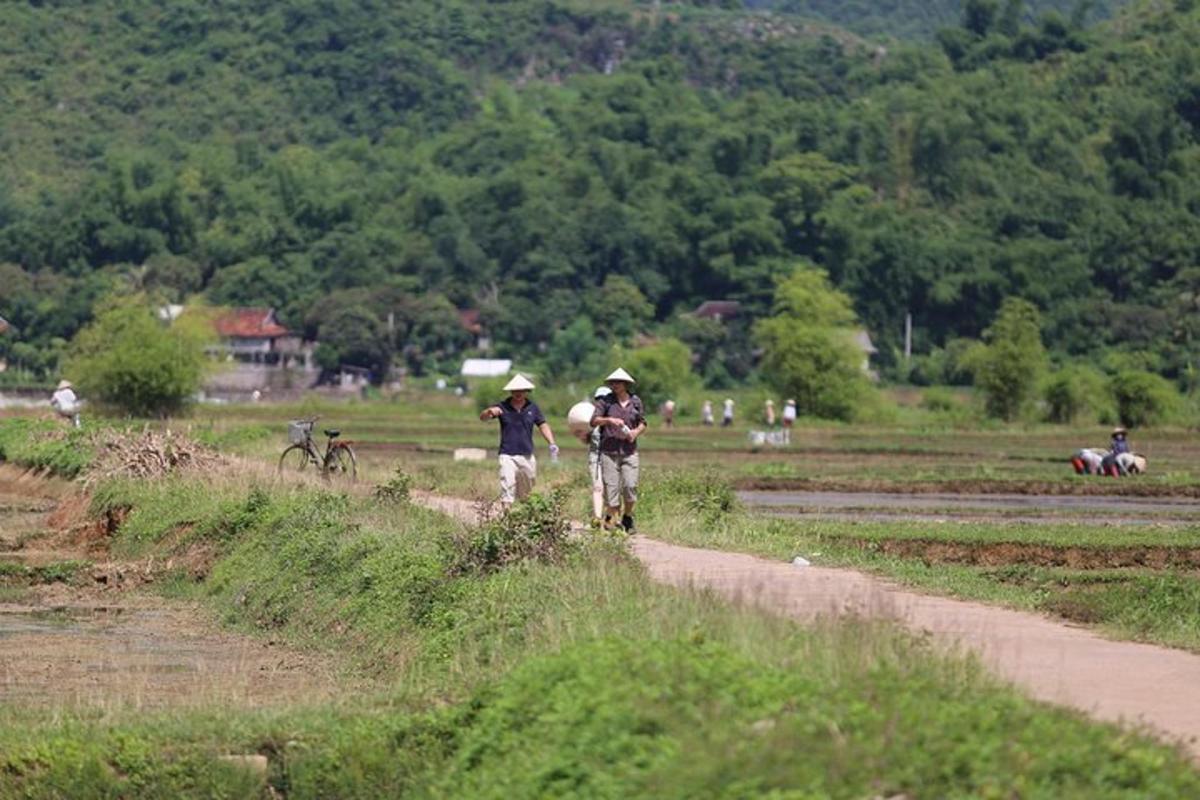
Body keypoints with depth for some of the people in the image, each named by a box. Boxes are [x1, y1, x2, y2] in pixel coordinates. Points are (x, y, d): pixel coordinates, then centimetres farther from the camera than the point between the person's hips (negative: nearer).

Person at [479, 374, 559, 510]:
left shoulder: (532, 407, 5)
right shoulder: (503, 407, -2)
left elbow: (543, 426, 7)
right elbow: (482, 417, -10)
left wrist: (551, 444, -8)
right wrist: (490, 411, -34)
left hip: (527, 456, 3)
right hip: (508, 456, -3)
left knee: (526, 490, 13)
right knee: (507, 486, -17)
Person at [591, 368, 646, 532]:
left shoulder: (635, 401, 7)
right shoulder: (607, 401, 3)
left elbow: (642, 423, 15)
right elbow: (594, 421, -3)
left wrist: (636, 431, -6)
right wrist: (609, 420, -19)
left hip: (629, 452, 1)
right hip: (609, 451, -1)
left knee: (630, 485, -10)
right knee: (611, 485, -4)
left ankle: (627, 517, 11)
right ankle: (610, 518, 13)